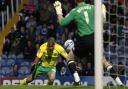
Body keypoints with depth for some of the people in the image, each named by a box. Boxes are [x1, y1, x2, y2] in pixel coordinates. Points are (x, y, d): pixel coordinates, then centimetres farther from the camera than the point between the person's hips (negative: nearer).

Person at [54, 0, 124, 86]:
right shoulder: (92, 7, 6)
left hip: (84, 40, -3)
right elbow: (103, 20, 9)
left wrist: (58, 11, 14)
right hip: (95, 38, 3)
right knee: (103, 60, 15)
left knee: (70, 56, 18)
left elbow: (62, 22, 0)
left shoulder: (74, 11, -1)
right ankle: (118, 81, 6)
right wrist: (103, 11, 29)